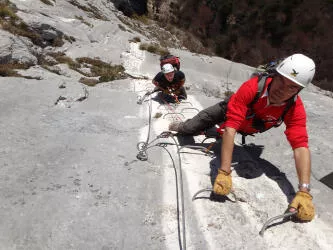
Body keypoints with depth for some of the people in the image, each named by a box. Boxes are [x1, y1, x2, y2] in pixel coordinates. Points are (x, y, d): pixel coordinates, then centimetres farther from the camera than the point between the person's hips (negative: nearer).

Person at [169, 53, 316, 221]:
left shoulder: (295, 109, -39)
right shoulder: (252, 87, -47)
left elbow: (300, 146, -45)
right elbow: (230, 129, -51)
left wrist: (304, 192, -57)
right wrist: (224, 173, -57)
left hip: (249, 129, 3)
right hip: (230, 111, -2)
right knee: (192, 127, 8)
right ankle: (181, 127, 45)